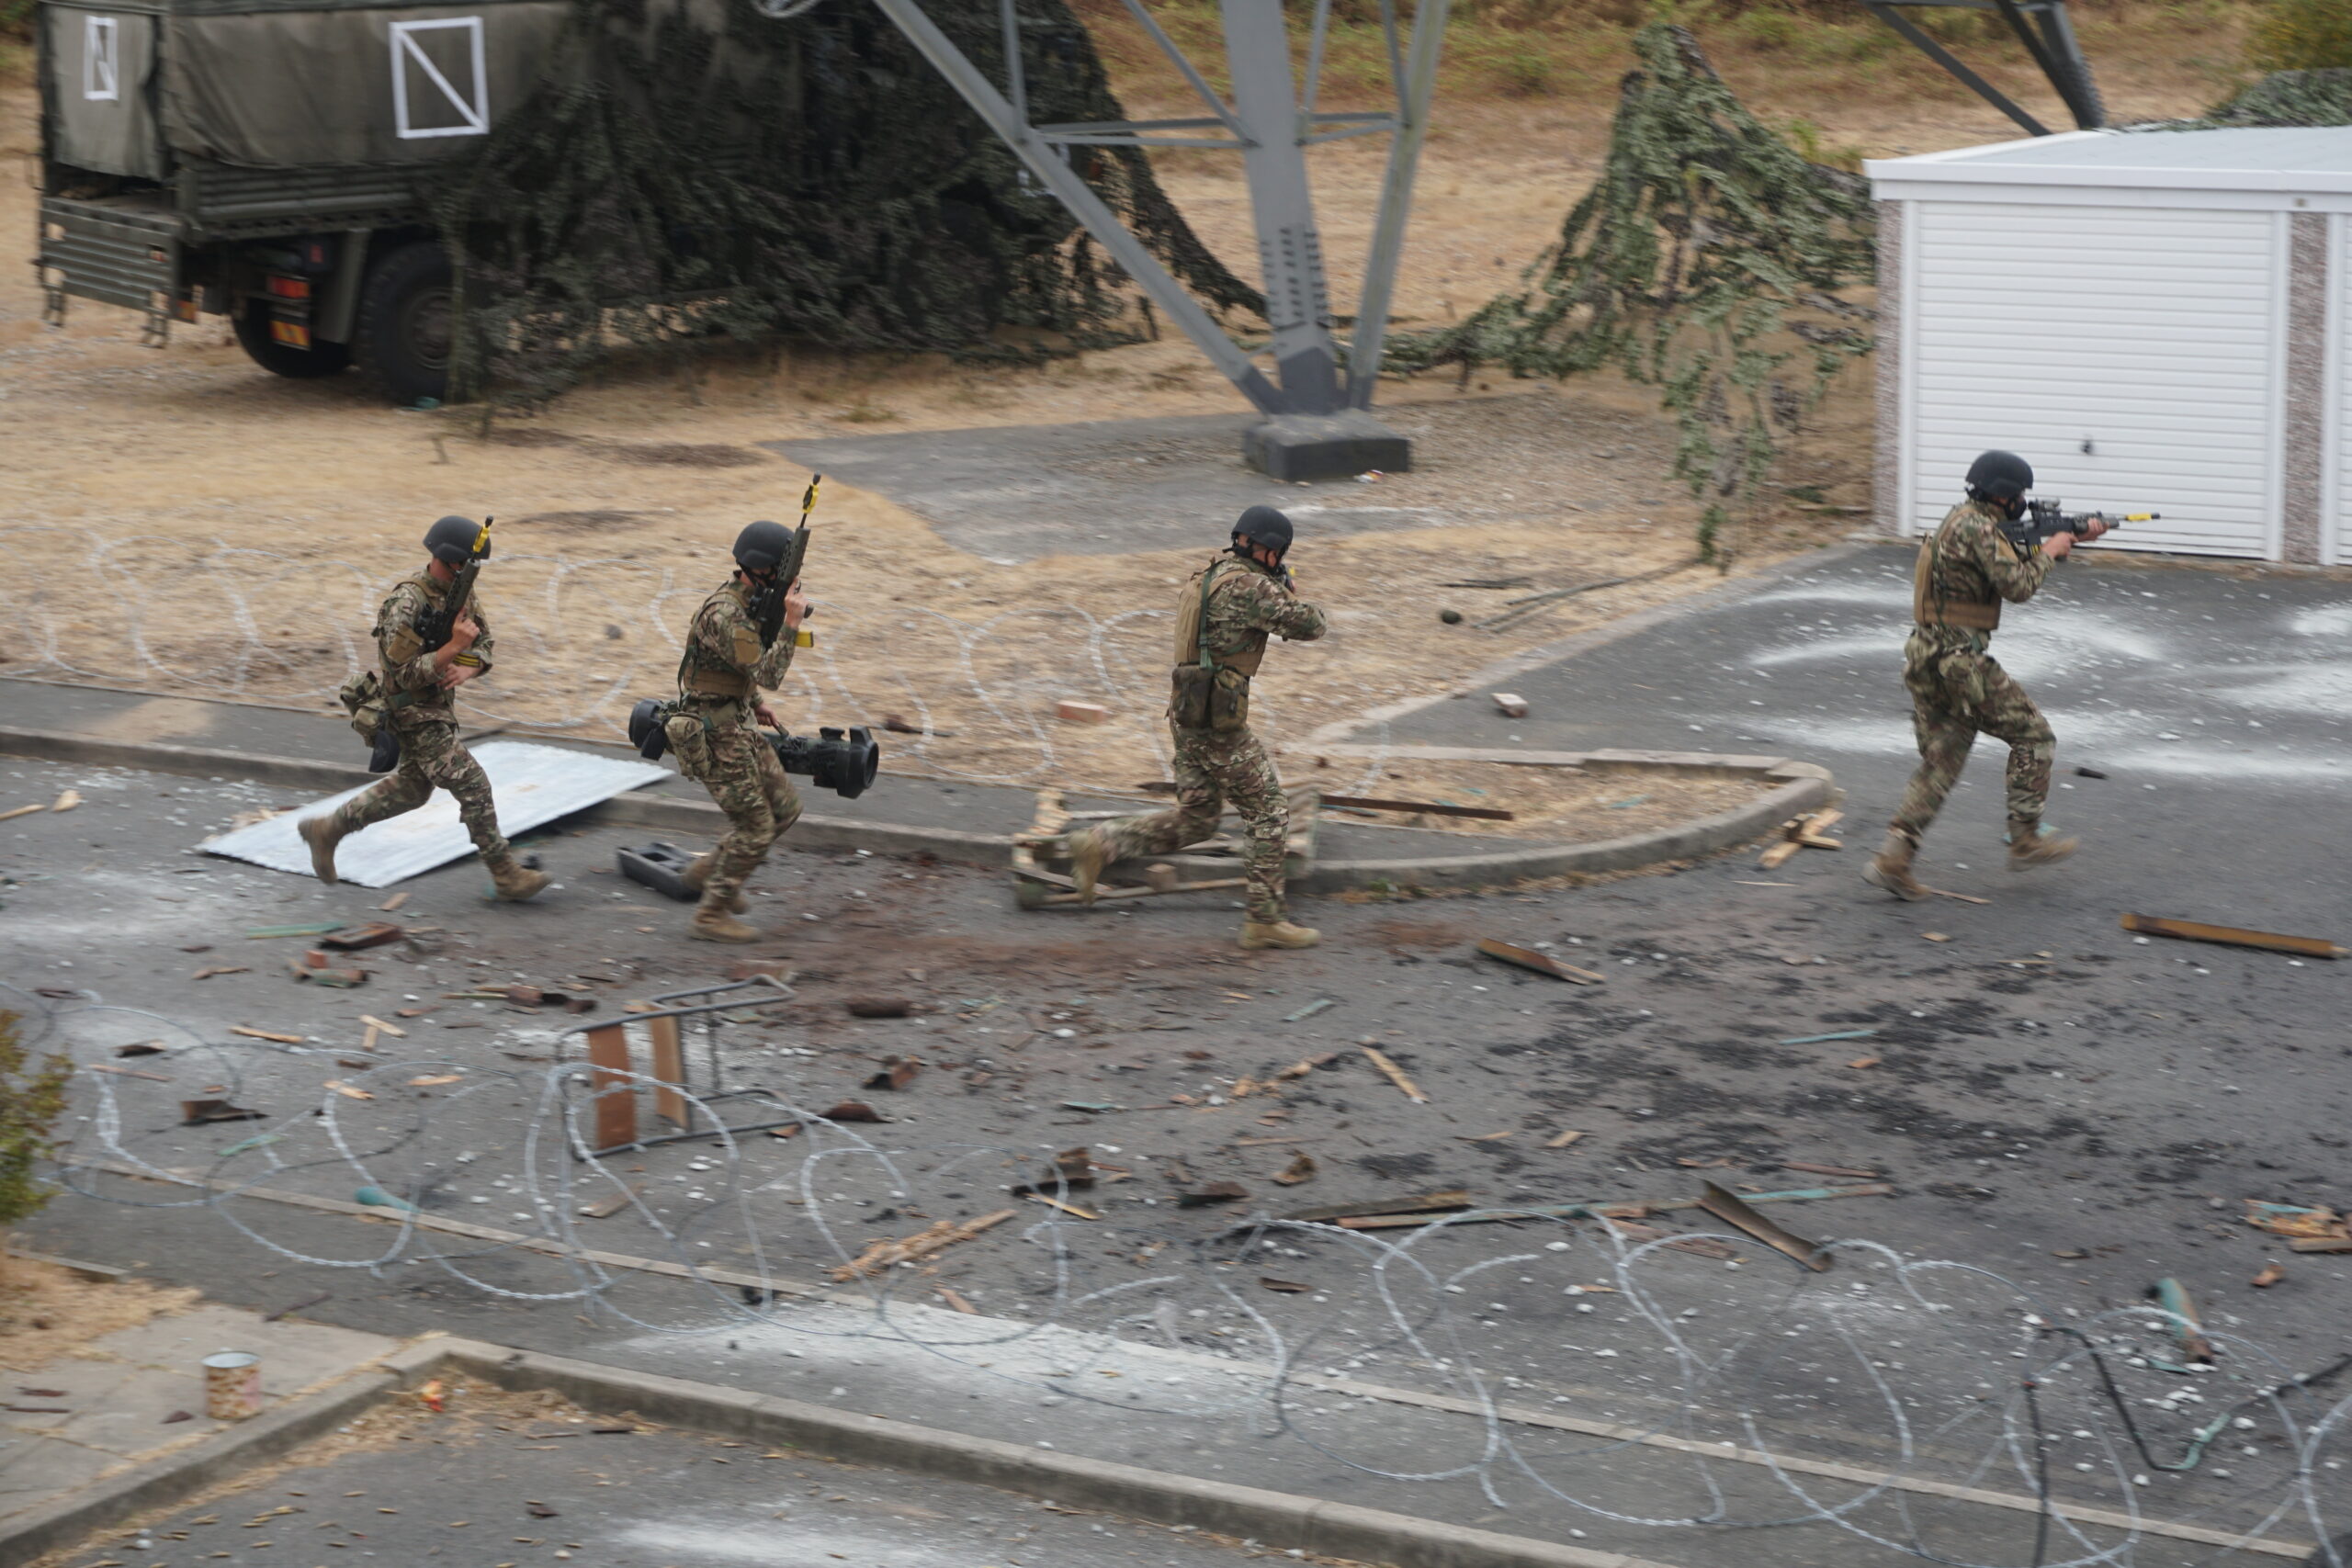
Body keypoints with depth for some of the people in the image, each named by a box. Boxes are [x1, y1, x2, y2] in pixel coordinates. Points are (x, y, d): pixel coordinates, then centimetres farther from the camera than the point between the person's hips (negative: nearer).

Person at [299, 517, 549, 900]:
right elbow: (405, 674, -26)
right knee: (473, 786, -9)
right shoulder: (408, 603, -25)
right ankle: (505, 875, 0)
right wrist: (454, 647, -33)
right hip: (415, 714, -9)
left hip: (440, 706, 10)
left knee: (411, 789, 22)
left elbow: (483, 647, 6)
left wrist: (466, 670, -16)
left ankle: (327, 829, 34)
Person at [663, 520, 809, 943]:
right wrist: (791, 623, -30)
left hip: (740, 723, 10)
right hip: (714, 736, -10)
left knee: (785, 808, 13)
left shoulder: (751, 602, 7)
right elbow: (768, 675, -29)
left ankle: (708, 871, 25)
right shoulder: (725, 614, -25)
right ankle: (711, 916, 8)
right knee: (754, 827, -4)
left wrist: (754, 703, 15)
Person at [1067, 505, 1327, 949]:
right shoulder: (1249, 586, -17)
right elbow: (1310, 625, -18)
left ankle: (1099, 845, 6)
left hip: (1187, 714, 9)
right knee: (1267, 814, 3)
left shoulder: (1207, 575, 11)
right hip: (1220, 723, -9)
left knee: (1194, 820, 16)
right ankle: (1265, 920, 8)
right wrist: (1289, 598, 6)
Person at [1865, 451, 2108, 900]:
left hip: (1926, 660, 10)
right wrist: (2049, 552, -3)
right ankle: (2026, 840, 9)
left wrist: (2075, 537, 23)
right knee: (2033, 735, 4)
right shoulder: (1976, 527, -15)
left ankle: (1892, 859, 2)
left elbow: (2019, 556, 29)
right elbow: (2018, 585, -20)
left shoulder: (1962, 520, 17)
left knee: (1940, 763, 11)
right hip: (1959, 661, -10)